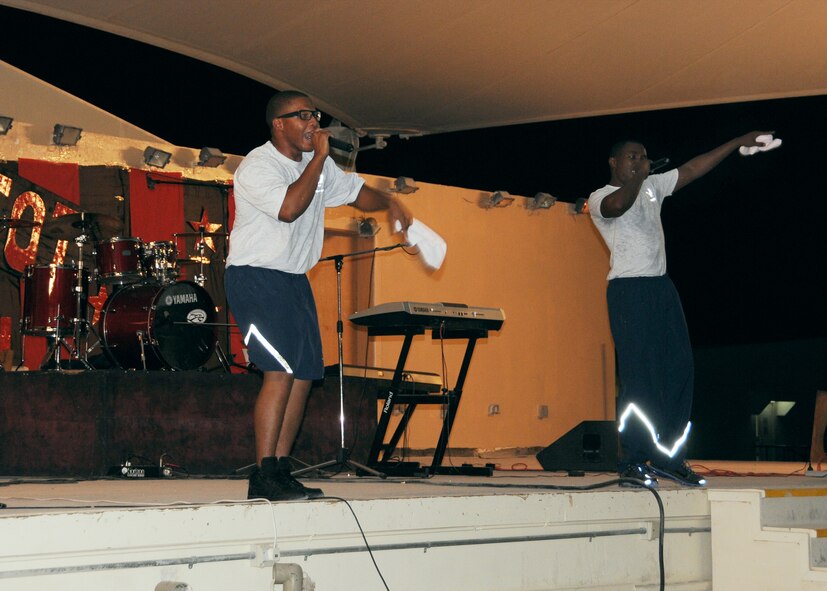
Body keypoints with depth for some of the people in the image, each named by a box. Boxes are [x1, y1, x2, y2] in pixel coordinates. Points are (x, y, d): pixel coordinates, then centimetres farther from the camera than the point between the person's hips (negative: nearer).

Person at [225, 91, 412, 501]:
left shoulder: (318, 164, 12)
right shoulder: (257, 167, -13)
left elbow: (355, 192, 22)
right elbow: (289, 207, -29)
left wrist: (388, 202, 1)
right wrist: (318, 158, -20)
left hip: (294, 279, 9)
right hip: (255, 277, -9)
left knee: (305, 373, 3)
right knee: (281, 370, -19)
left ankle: (280, 471, 8)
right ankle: (263, 478, -18)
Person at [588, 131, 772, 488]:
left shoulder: (652, 187, 19)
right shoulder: (600, 199, -2)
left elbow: (692, 169, 17)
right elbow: (619, 205, -28)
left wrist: (739, 143, 14)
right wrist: (639, 173, -20)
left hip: (661, 288, 8)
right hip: (628, 289, -8)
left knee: (679, 368, 3)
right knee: (638, 376, -11)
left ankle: (667, 458, 8)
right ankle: (632, 463, -8)